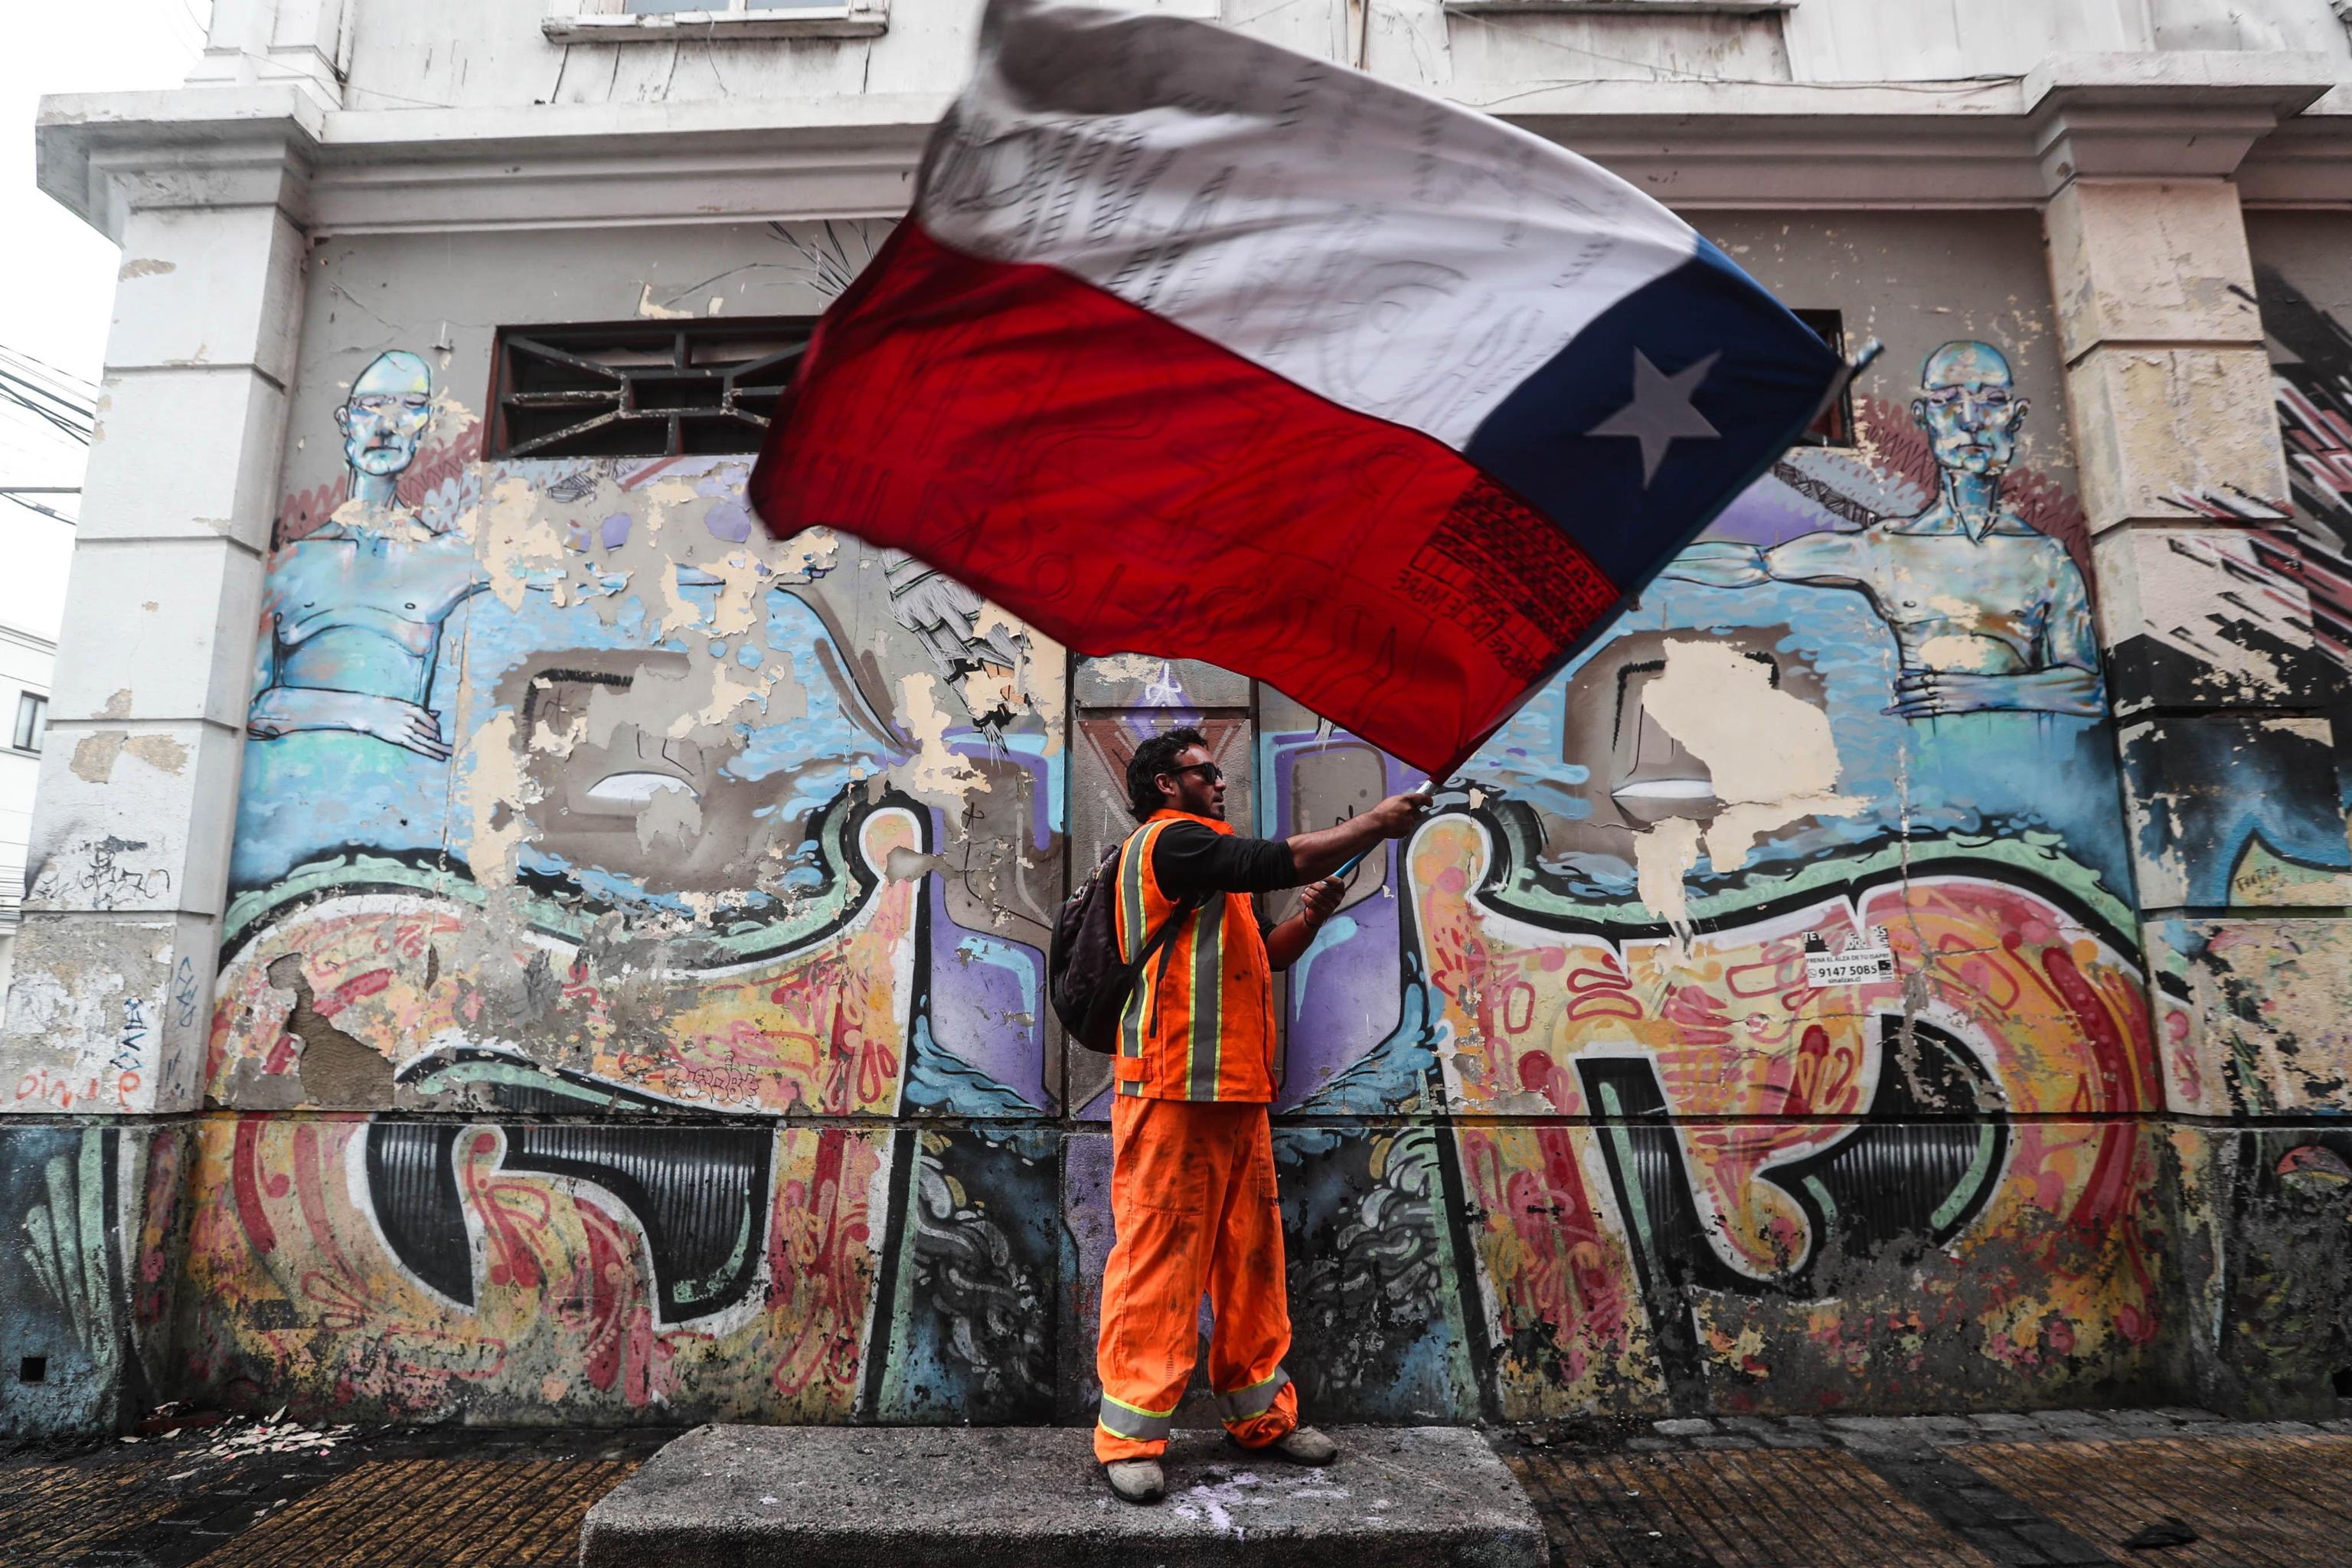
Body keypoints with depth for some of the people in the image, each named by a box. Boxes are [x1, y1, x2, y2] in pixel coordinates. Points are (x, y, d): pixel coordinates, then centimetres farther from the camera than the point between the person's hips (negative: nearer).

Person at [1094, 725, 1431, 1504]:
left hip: (1235, 1092, 10)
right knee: (1159, 1257, -5)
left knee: (1250, 1256, 12)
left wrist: (1312, 915, 8)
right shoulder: (1166, 842, -7)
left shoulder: (1204, 863, 24)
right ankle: (1129, 1434, 4)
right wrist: (1375, 821, -8)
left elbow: (1260, 958, 25)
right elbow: (1282, 859, -17)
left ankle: (1260, 1413, 23)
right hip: (1174, 1090, -9)